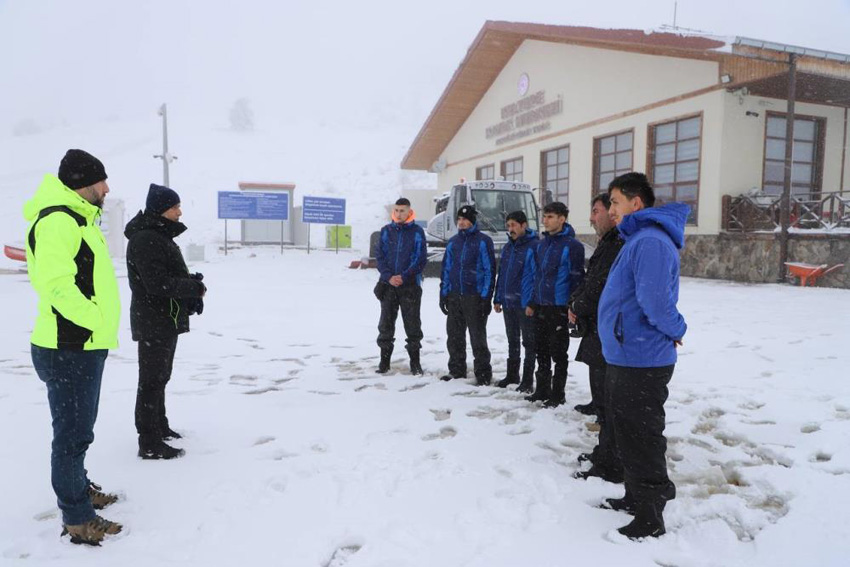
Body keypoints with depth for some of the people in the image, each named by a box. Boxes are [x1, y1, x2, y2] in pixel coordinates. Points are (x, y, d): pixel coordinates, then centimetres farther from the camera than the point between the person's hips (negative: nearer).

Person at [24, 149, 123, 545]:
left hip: (85, 347, 11)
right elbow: (55, 283, -29)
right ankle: (77, 519, 14)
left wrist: (100, 325, 16)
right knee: (73, 434, 1)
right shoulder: (58, 220, -18)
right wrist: (94, 320, -21)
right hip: (70, 350, -11)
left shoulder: (76, 219, 17)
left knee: (77, 427, 24)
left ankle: (79, 489, 42)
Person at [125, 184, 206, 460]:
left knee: (160, 377, 20)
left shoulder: (160, 235, 14)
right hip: (153, 321, -10)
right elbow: (158, 284, -25)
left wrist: (192, 283, -1)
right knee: (152, 380, -4)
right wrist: (195, 287, -16)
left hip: (166, 319, 10)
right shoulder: (144, 240, -19)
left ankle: (159, 426, 35)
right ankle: (149, 443, 3)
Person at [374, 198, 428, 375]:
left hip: (410, 285, -2)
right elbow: (380, 256, 4)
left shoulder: (417, 232, -2)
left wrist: (404, 276, -14)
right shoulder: (386, 231, 5)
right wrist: (388, 276, -11)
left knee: (412, 324, 5)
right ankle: (384, 360, 19)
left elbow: (421, 259, -5)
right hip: (388, 285, 3)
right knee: (386, 324, 8)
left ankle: (415, 361, 16)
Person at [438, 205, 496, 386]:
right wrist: (443, 294, 10)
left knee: (478, 337, 0)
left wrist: (486, 298, -12)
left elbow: (489, 270, -7)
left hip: (475, 297, -5)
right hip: (454, 296, 6)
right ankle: (456, 370, 24)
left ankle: (483, 374, 10)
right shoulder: (453, 242, 13)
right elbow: (446, 269, 16)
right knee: (454, 336, 11)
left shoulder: (483, 241, -3)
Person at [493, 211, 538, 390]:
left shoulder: (534, 247, -11)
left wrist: (532, 302, -20)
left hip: (525, 303, -7)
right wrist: (497, 299, 13)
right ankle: (512, 374, 30)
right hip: (508, 302, 8)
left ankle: (528, 380, 12)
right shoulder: (507, 247, 13)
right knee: (512, 340, 18)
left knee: (529, 341, 4)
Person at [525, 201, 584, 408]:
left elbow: (576, 277, -12)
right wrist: (532, 302, 15)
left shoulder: (572, 245, -11)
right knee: (542, 352, 15)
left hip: (559, 308, -7)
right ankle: (542, 390, 27)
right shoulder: (542, 244, 11)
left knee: (558, 354, 3)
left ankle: (558, 394, 15)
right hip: (541, 307, 7)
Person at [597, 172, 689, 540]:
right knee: (627, 433, 21)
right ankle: (635, 498, 38)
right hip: (625, 357, 10)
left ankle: (650, 519, 18)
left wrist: (677, 331, -11)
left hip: (641, 361, -10)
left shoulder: (649, 241, -21)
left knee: (642, 439, 3)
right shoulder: (636, 239, 12)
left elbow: (656, 303, -28)